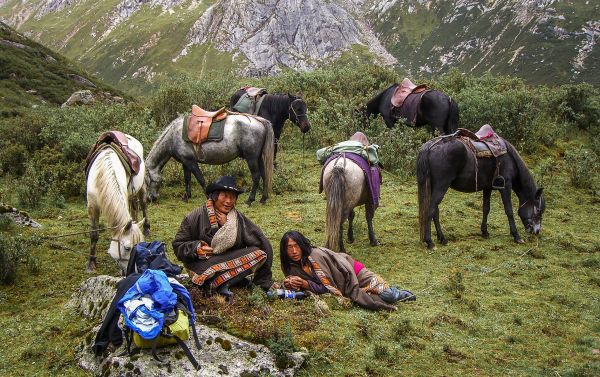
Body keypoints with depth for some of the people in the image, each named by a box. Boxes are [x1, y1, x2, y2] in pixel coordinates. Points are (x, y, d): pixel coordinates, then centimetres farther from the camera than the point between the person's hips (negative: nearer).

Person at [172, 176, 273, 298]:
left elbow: (258, 240, -11)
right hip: (202, 264, -4)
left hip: (231, 262, 4)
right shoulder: (196, 217, -5)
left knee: (260, 253, -19)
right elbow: (178, 245, -1)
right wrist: (196, 248, -22)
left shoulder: (238, 218, 2)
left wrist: (228, 225, -15)